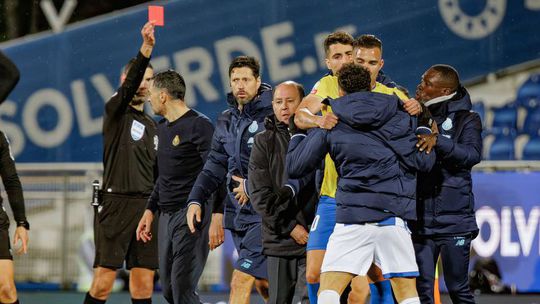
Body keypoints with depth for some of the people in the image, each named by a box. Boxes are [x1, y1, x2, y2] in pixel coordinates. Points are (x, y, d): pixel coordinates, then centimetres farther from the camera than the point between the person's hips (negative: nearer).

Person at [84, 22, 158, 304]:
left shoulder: (151, 125, 22)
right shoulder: (116, 110, 3)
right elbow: (129, 85, -18)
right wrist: (146, 48, -32)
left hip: (147, 206, 6)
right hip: (115, 203, -6)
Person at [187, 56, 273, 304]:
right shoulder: (226, 121, 14)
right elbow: (215, 166, 16)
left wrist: (252, 186, -14)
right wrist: (195, 199, 3)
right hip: (239, 213, 8)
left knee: (241, 282, -14)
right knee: (262, 284, 16)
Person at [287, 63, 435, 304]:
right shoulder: (401, 115, 8)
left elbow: (295, 167, 10)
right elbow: (424, 162, 4)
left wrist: (297, 134, 29)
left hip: (351, 214, -1)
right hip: (394, 214, 1)